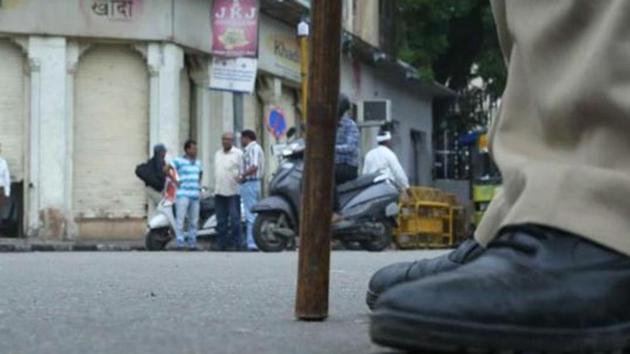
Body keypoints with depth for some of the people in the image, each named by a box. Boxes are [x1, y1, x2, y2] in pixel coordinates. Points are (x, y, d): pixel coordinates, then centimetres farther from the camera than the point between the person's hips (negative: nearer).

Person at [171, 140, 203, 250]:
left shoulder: (198, 162, 17)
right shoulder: (178, 161, -3)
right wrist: (175, 180, -9)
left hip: (195, 195, 6)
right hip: (183, 194, -6)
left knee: (194, 221, 8)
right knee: (180, 219, -10)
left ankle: (192, 244, 14)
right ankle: (180, 243, -9)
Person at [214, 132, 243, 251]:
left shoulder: (238, 154, 0)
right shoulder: (218, 154, 19)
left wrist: (240, 177, -18)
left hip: (233, 192, -6)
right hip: (219, 192, 6)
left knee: (234, 219, -8)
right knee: (221, 220, 7)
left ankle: (234, 244, -5)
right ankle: (222, 244, 11)